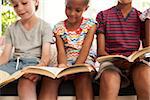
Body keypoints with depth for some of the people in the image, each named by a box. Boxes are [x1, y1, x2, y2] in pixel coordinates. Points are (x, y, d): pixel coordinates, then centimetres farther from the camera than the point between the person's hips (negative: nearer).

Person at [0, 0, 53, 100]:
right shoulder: (11, 29, 15)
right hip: (14, 62, 4)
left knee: (26, 81, -36)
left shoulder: (44, 26, 4)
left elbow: (46, 56, -6)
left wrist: (38, 68, -29)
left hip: (34, 62, -3)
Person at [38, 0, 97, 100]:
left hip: (84, 61, -2)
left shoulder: (90, 24, 1)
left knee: (83, 76, -38)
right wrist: (63, 65, -29)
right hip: (66, 62, 2)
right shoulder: (59, 27, 7)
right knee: (49, 77, -30)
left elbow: (85, 49, -10)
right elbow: (61, 51, -4)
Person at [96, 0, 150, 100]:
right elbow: (101, 51, 5)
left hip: (134, 63, 2)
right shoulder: (103, 16, 12)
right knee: (109, 79, -39)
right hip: (110, 61, -1)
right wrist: (116, 61, -15)